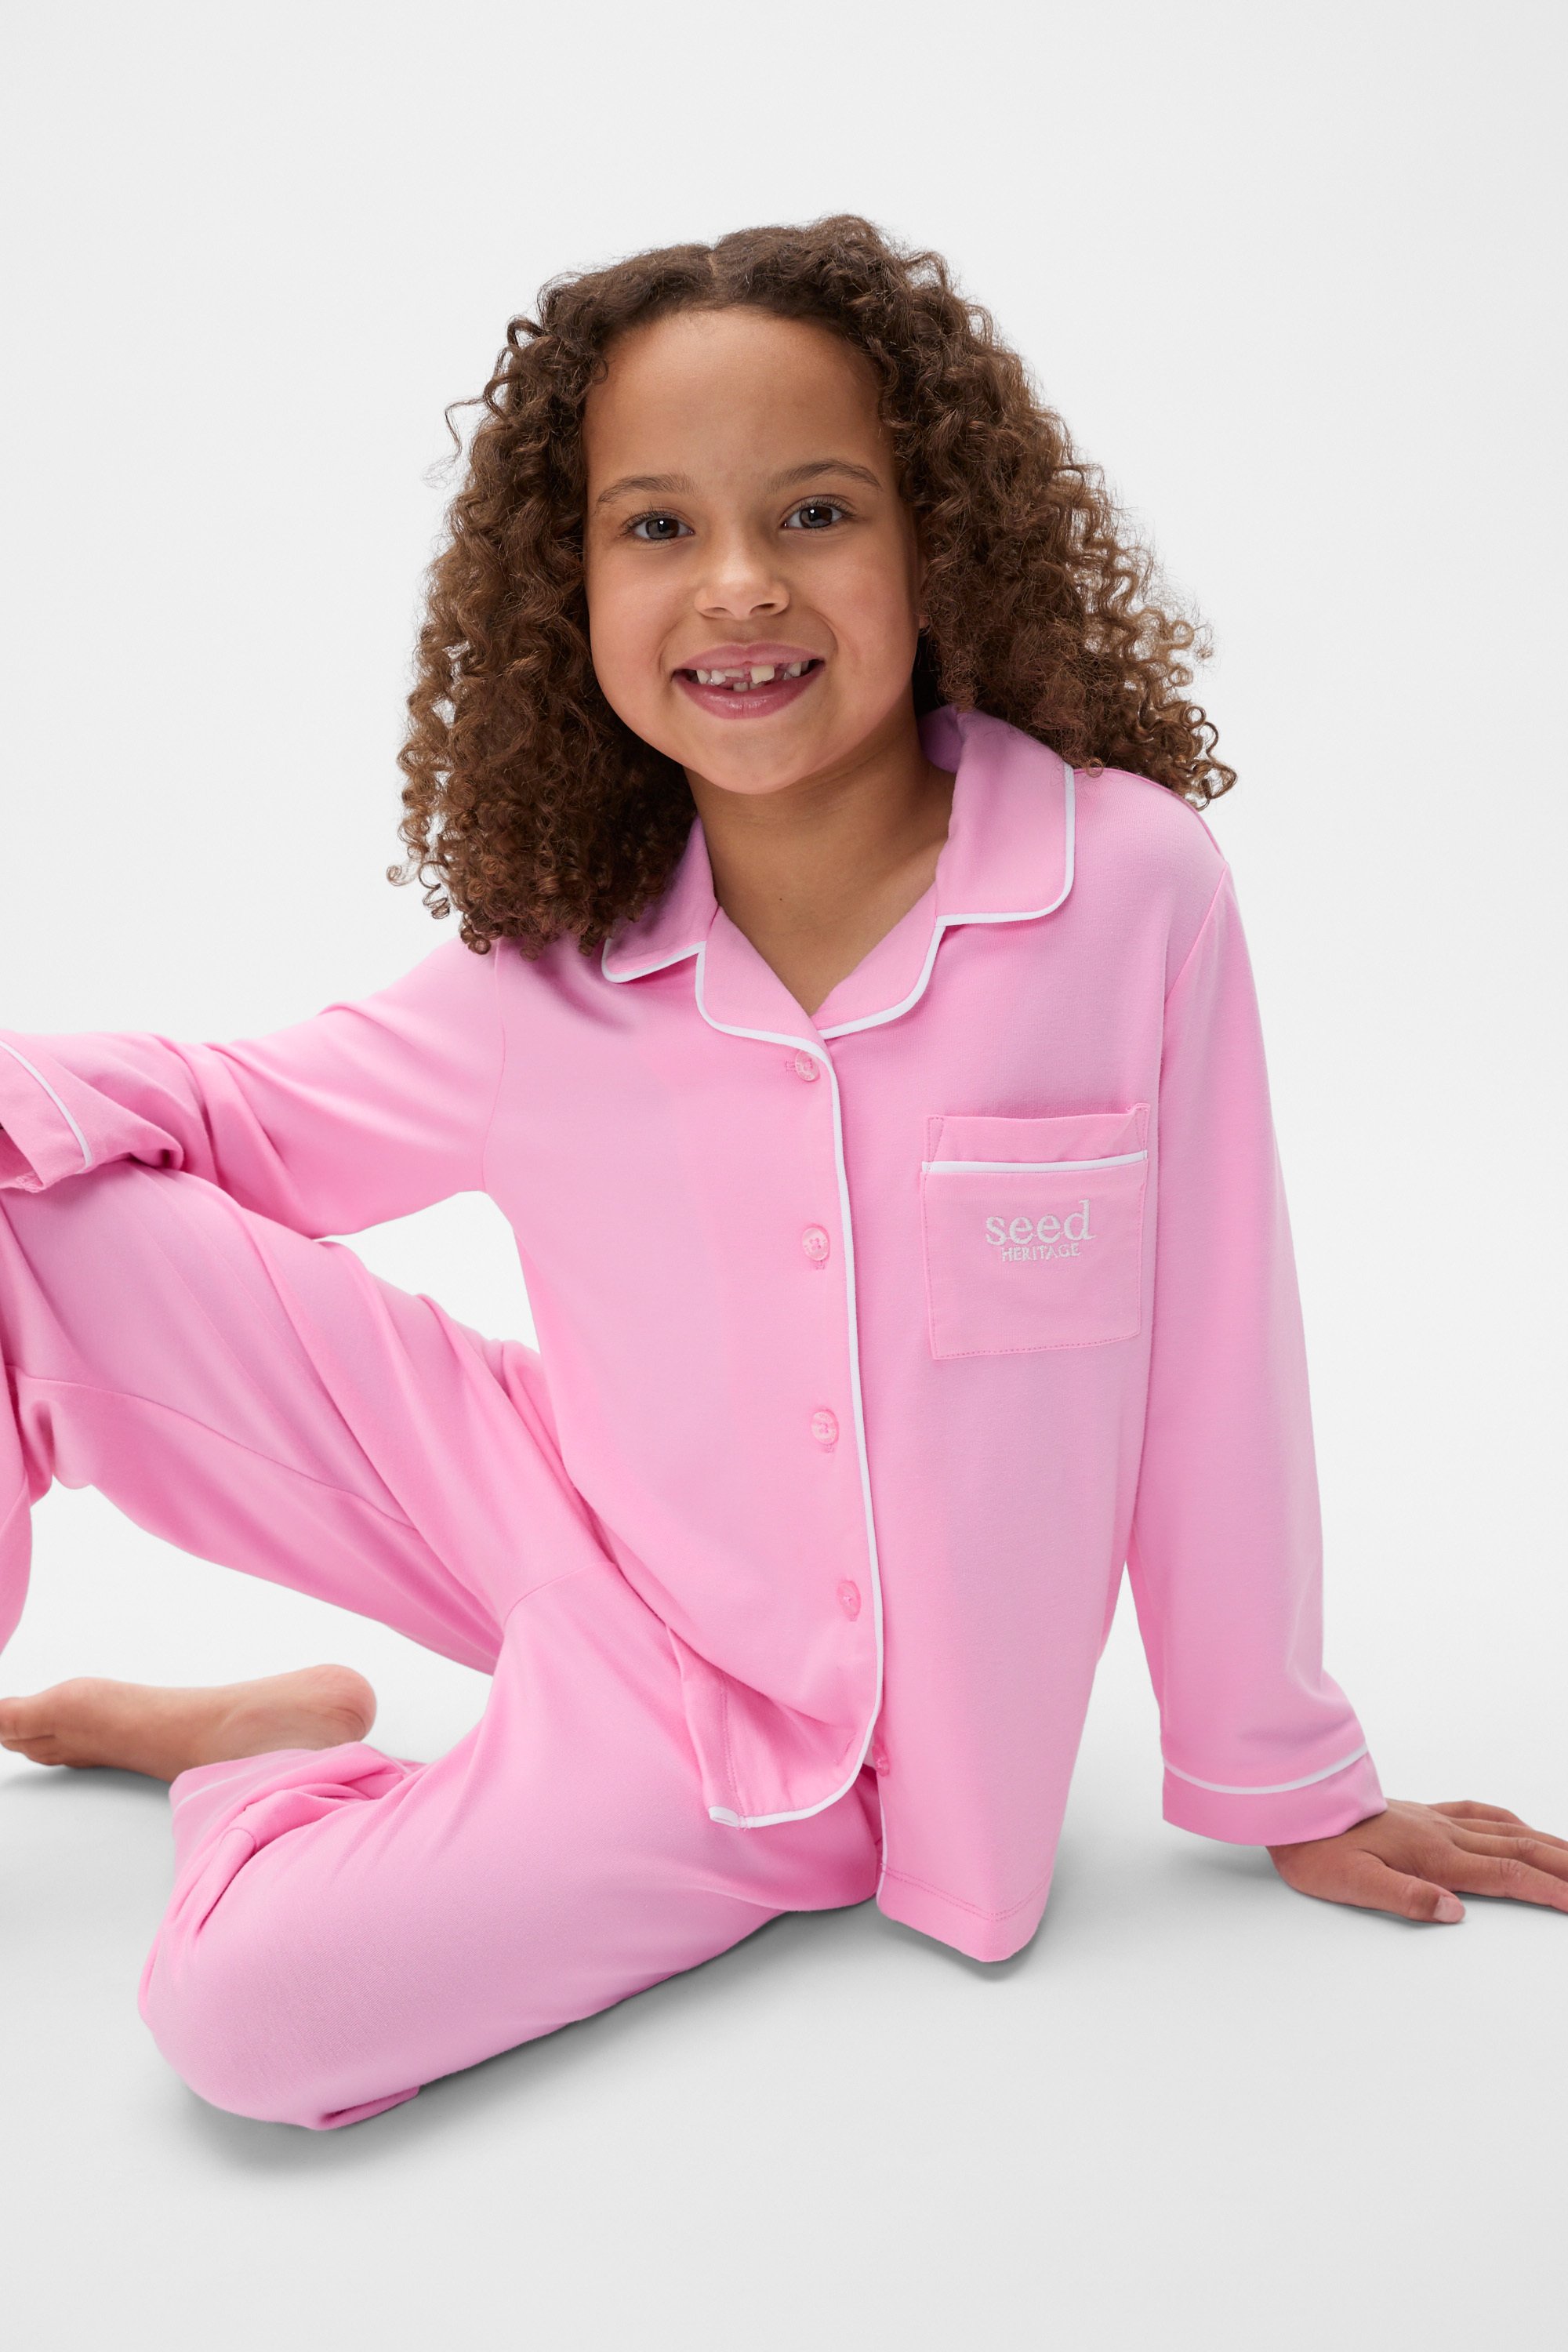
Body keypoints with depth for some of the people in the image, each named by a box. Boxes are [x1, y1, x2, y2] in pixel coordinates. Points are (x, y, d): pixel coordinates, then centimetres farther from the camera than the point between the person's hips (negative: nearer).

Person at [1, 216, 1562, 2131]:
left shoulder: (1132, 885, -18)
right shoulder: (554, 973, -9)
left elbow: (1209, 1362, -10)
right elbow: (250, 1123, 7)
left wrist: (1286, 1791, 2)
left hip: (780, 1739, -2)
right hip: (565, 1534, 3)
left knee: (254, 2010, -23)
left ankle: (269, 1770, 13)